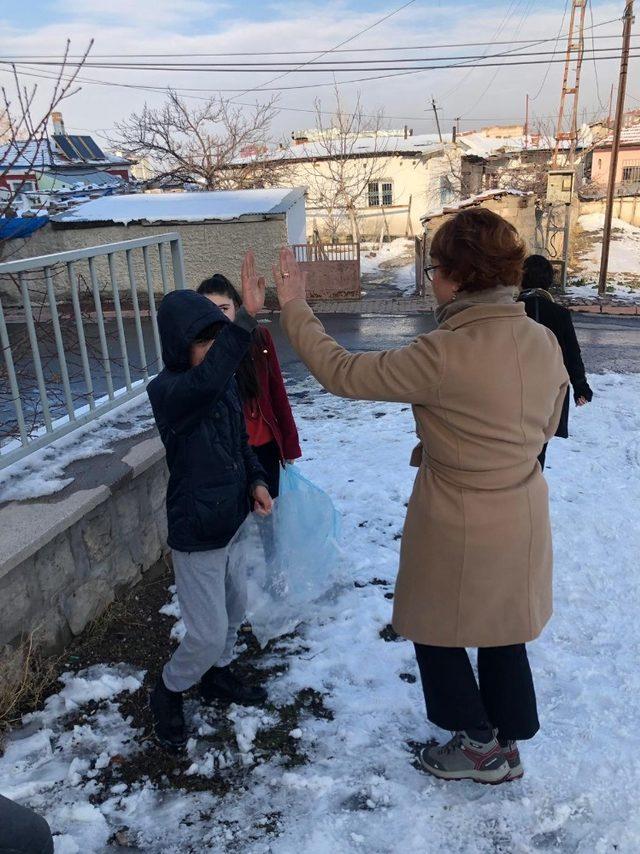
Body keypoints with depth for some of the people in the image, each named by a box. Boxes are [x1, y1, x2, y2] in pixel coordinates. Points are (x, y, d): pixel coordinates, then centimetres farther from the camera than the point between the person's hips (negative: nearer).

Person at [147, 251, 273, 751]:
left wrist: (256, 481, -1)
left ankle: (217, 675, 49)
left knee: (234, 608, 24)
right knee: (208, 632, 1)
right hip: (196, 532, -8)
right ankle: (169, 691, 30)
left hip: (233, 520, 8)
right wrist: (247, 319, -52)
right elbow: (206, 381, -46)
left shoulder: (225, 382, 1)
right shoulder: (167, 391, -22)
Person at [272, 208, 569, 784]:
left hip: (459, 529, -7)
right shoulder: (543, 341, -6)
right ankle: (506, 745, 43)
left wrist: (294, 308, -7)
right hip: (522, 520, 7)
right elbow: (545, 426, 8)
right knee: (504, 634, 24)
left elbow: (341, 372, -19)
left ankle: (479, 748, 36)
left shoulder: (445, 354, -28)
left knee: (438, 633, 19)